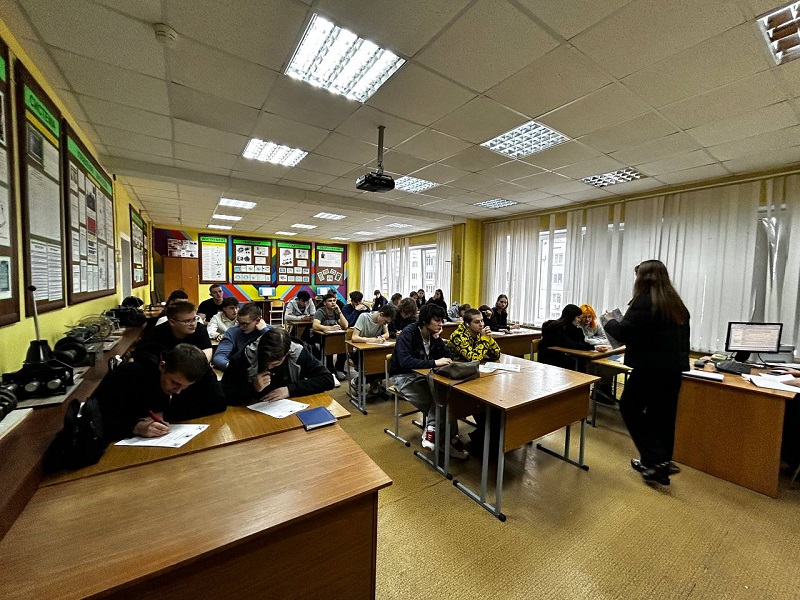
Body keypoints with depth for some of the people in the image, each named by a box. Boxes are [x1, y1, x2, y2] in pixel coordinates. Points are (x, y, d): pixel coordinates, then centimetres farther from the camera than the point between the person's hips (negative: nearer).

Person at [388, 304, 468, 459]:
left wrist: (438, 339, -15)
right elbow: (405, 362, -34)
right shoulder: (408, 334, -21)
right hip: (404, 376, -6)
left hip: (424, 374, 6)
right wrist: (434, 362, -37)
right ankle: (450, 438, -4)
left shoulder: (433, 334, 0)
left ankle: (431, 430, -15)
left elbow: (448, 357, 1)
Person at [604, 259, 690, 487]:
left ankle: (656, 460, 5)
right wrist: (678, 358, 25)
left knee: (629, 407, 6)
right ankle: (661, 461, 21)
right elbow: (681, 337, 19)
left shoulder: (644, 301, -13)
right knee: (662, 415, 13)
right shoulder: (676, 303, 13)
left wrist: (609, 321, 0)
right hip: (673, 366, 8)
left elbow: (623, 333, -18)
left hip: (651, 367, -8)